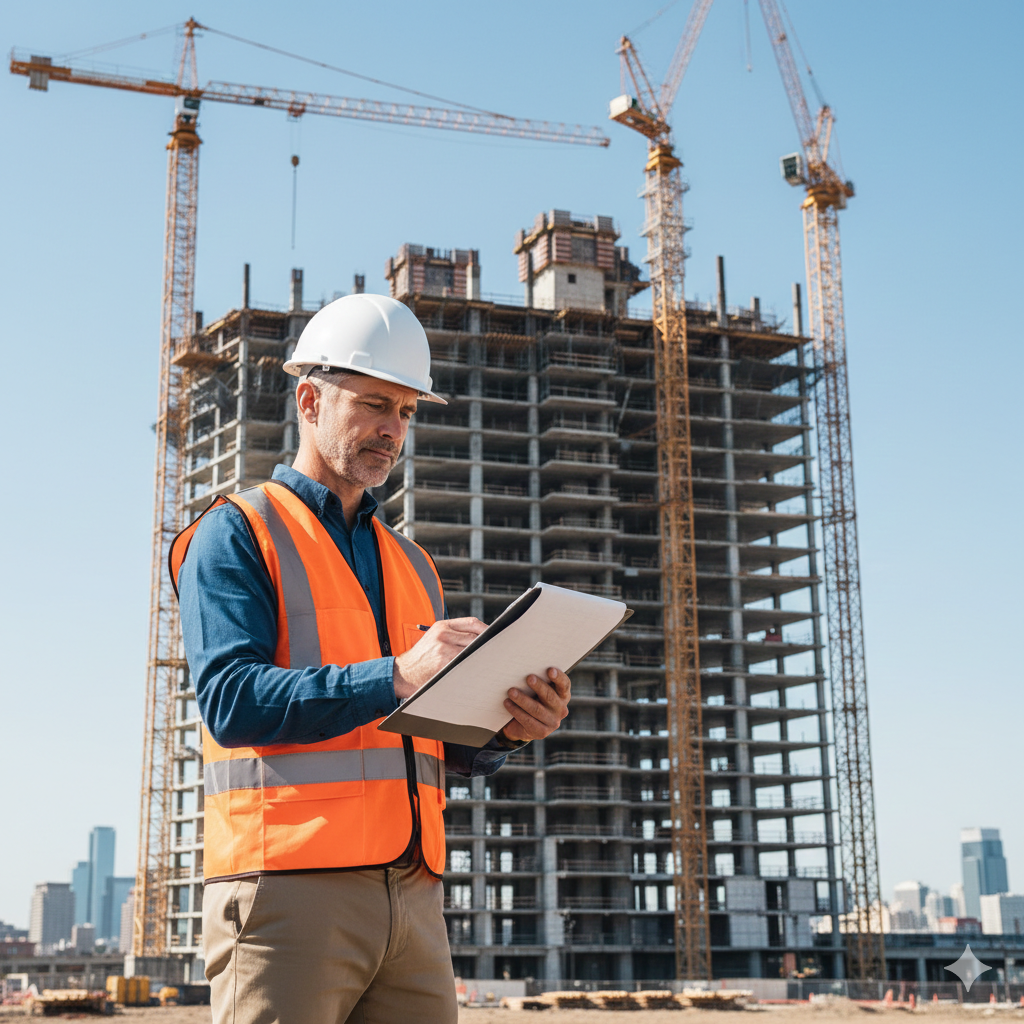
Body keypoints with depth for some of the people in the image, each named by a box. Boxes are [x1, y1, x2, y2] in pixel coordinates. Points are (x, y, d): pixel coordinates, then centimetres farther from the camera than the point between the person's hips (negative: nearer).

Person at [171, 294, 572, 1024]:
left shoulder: (411, 564, 22)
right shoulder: (237, 535, 3)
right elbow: (231, 700, -13)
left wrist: (508, 729, -3)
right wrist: (395, 677, -23)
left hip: (413, 892, 6)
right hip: (290, 887, -6)